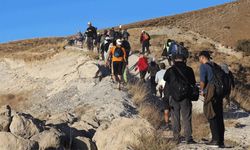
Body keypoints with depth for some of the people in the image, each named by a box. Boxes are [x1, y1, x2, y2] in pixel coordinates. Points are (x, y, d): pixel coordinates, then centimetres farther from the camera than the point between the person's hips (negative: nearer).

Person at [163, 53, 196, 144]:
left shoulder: (170, 71, 1)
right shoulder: (189, 70, 3)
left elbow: (166, 86, 3)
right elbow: (193, 83, 8)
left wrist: (166, 98, 10)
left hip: (173, 98, 0)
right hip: (185, 98, 0)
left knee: (175, 119, 7)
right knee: (187, 118, 2)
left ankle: (176, 138, 6)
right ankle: (188, 138, -4)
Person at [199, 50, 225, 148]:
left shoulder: (203, 66, -4)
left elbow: (202, 81, -11)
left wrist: (202, 91, 5)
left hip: (210, 93, -7)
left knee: (212, 117, -5)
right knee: (219, 117, 8)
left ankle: (215, 140, -7)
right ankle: (221, 141, 11)